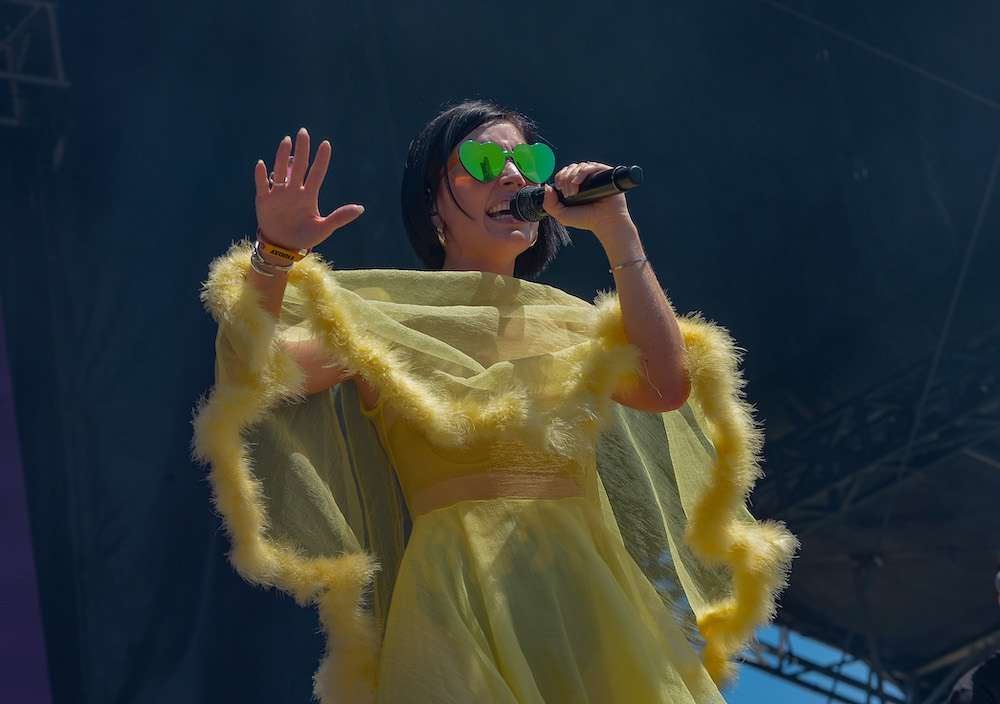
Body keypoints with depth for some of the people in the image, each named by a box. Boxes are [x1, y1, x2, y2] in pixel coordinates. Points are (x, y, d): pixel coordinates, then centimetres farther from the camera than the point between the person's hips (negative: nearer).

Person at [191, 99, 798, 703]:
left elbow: (669, 385, -3)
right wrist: (272, 256, -22)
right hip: (458, 598, -3)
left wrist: (617, 232, 0)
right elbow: (253, 372, -5)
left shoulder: (569, 321, 16)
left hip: (586, 594, 4)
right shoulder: (388, 319, 7)